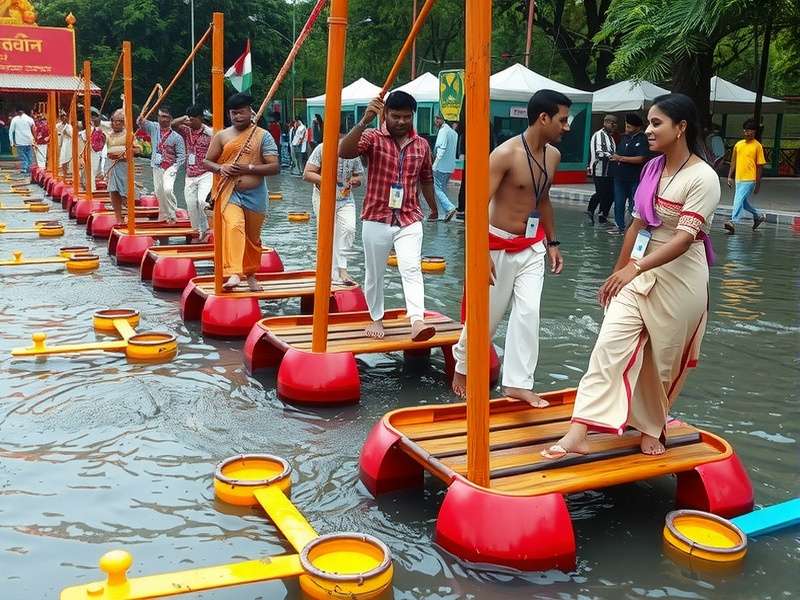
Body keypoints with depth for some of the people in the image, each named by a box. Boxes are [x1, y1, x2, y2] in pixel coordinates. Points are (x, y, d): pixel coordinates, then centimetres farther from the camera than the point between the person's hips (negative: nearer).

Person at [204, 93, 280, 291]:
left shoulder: (263, 136, 0)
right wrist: (220, 168, -12)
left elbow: (275, 167, -6)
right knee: (233, 227, -26)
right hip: (230, 193, 0)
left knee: (253, 237, 13)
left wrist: (249, 168, -18)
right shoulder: (221, 136, 6)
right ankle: (233, 274, -34)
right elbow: (207, 161, 11)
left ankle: (250, 275, 35)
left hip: (255, 195, 1)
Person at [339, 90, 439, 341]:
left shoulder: (422, 145, 6)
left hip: (409, 219, 1)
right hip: (376, 219, -1)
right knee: (374, 273, 12)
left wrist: (433, 209, 33)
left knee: (412, 269, -17)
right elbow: (344, 151, -26)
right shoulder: (372, 138, -6)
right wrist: (364, 121, -36)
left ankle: (417, 321, -27)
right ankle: (376, 319, 30)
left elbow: (426, 179, 21)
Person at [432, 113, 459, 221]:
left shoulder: (443, 131, -12)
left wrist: (435, 164, -20)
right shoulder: (454, 132, 15)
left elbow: (441, 148, -20)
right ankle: (443, 214, 12)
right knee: (443, 189, 13)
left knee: (438, 188, -5)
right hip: (451, 167, 9)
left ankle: (450, 208, -18)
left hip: (441, 166, -9)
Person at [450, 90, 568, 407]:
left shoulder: (553, 155, 3)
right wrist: (483, 252, -29)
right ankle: (463, 366, 30)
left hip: (532, 246, 6)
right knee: (487, 313, 7)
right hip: (499, 245, -6)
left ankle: (518, 382, 5)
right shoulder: (506, 154, -20)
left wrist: (552, 242, 16)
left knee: (528, 312, -2)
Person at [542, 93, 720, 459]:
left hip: (679, 280, -5)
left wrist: (633, 269, -34)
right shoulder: (652, 168, 7)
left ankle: (651, 429, 30)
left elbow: (684, 237, -23)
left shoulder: (703, 178, -14)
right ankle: (578, 434, -10)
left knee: (663, 360, 7)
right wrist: (617, 273, 15)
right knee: (610, 344, -7)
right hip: (639, 273, 6)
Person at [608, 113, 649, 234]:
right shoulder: (624, 138, 13)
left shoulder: (642, 139, -9)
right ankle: (620, 226, 18)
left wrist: (621, 158, -17)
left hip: (634, 179, -7)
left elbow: (641, 159, -18)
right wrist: (614, 157, 3)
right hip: (620, 177, 7)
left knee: (633, 205, 0)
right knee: (618, 203, 9)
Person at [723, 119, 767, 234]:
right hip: (738, 179, 6)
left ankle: (733, 223, -20)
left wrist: (758, 184, -5)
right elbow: (733, 161, 17)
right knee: (744, 202, 17)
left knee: (739, 200, -17)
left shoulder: (757, 146, -5)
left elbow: (760, 166, -4)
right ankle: (758, 217, 39)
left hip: (749, 180, -6)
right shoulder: (738, 144, 10)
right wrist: (730, 176, 10)